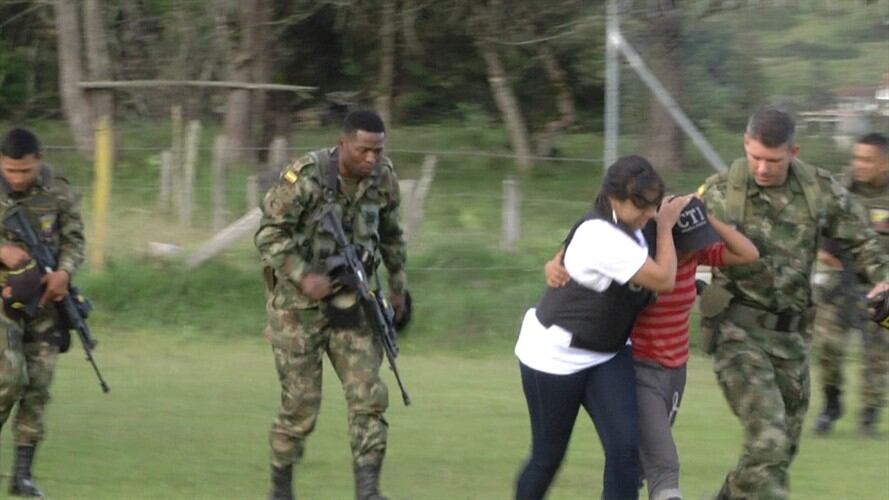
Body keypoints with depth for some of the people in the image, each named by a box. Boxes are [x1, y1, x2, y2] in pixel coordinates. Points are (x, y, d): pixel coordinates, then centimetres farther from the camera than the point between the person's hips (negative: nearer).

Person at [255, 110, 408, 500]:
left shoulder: (383, 178, -1)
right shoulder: (305, 176, -18)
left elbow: (391, 235, 16)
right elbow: (269, 233, -14)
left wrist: (398, 286, 16)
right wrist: (303, 277, -24)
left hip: (350, 301, 4)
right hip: (299, 303, -4)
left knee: (368, 395, -8)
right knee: (300, 402, 0)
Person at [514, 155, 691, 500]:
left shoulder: (626, 228, -1)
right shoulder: (601, 238, -29)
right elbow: (663, 279, -23)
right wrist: (666, 225, -13)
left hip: (607, 354, 8)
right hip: (556, 356, -8)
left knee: (625, 446, -11)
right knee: (548, 456, 5)